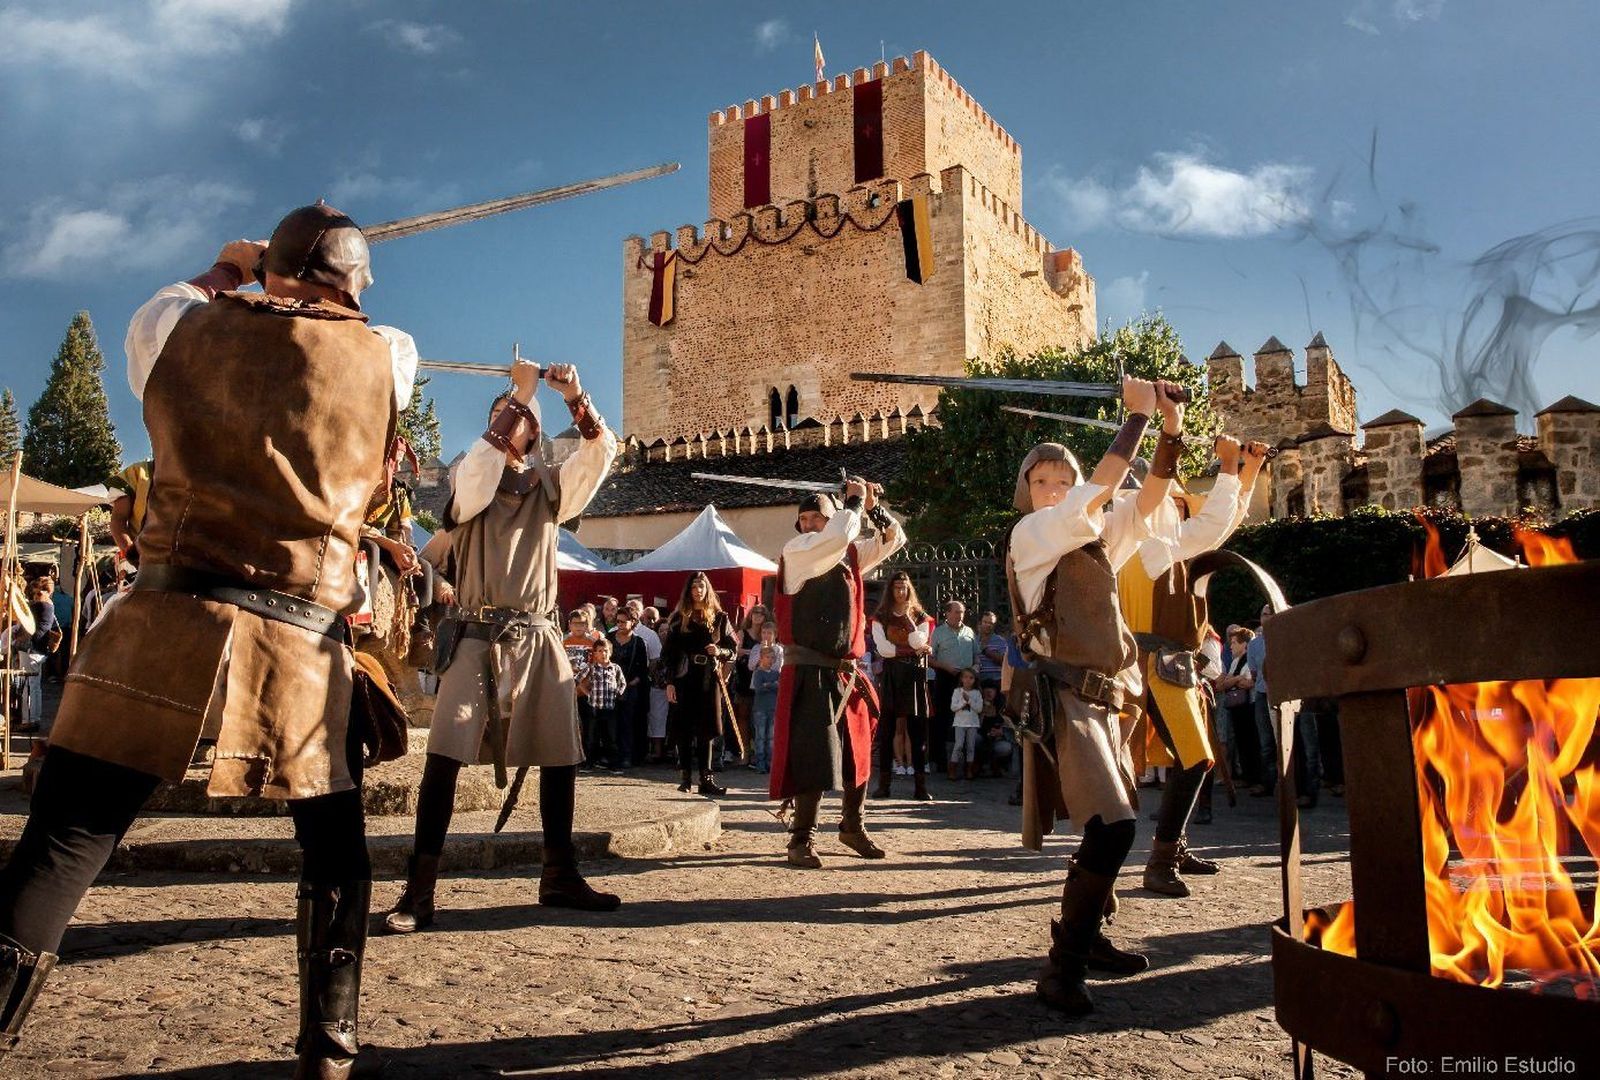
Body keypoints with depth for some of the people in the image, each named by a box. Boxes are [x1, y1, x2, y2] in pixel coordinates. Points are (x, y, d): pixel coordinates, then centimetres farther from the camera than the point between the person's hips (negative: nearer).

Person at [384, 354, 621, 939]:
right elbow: (476, 473, -15)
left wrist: (575, 397, -15)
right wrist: (517, 395, -13)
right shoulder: (469, 481, 8)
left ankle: (560, 876, 18)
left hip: (537, 638, 3)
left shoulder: (551, 486, 12)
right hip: (476, 637, -2)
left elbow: (600, 452, 0)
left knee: (561, 756, 4)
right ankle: (419, 890, -10)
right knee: (445, 754, -13)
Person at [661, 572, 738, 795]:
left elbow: (732, 648, 9)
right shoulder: (679, 618, 6)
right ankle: (684, 776, 10)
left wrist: (719, 651, -14)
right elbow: (668, 652, 3)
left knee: (707, 729, 0)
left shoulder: (719, 618, 7)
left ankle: (706, 778, 3)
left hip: (709, 679, 0)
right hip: (684, 678, 0)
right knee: (683, 728, 2)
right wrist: (670, 682, -4)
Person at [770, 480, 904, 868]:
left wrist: (873, 507, 2)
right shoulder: (795, 552, -7)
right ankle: (802, 839, 4)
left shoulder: (850, 555, 11)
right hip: (810, 672, -7)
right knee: (813, 755, -9)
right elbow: (838, 537, -24)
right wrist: (855, 501, -10)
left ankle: (852, 827, 34)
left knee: (858, 752, 16)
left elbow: (893, 539, 16)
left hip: (847, 672, 7)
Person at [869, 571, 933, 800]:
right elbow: (882, 649, -4)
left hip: (915, 674, 1)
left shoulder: (920, 616, 12)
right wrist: (910, 649, -7)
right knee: (888, 727, -3)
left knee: (917, 727, -2)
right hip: (890, 675, -1)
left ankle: (920, 785, -1)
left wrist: (908, 617, -7)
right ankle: (883, 784, 0)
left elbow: (919, 642, -6)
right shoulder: (880, 617, 8)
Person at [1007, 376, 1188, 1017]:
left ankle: (1084, 938, 31)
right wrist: (1137, 412, -10)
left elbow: (1142, 502, 11)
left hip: (1105, 702, 9)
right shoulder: (1030, 534, -4)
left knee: (1112, 828, 14)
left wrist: (1171, 433, -1)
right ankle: (1062, 969, -12)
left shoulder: (1093, 540, 18)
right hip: (1064, 698, -9)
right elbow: (1100, 490, -14)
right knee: (1112, 827, -20)